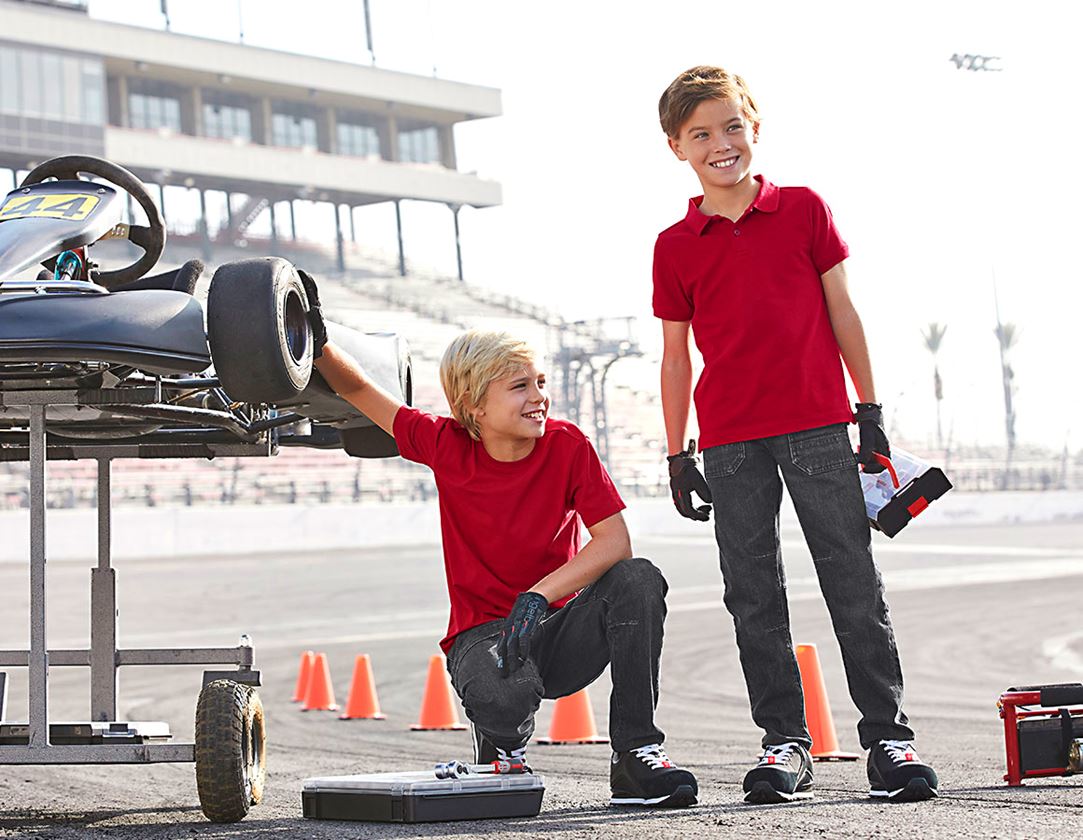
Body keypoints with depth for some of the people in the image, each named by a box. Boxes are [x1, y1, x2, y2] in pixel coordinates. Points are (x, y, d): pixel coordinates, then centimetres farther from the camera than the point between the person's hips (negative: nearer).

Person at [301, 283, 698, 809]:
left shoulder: (567, 446, -8)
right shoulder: (447, 446, -7)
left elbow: (615, 541, -16)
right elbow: (359, 392, 3)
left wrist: (538, 596, -28)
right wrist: (318, 341, -16)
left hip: (558, 632, 1)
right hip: (482, 633, -1)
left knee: (638, 579, -29)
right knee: (500, 698, -38)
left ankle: (636, 755, -19)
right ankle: (502, 751, 4)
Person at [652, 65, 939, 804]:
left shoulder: (804, 210, 4)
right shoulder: (675, 247, 7)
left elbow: (841, 312, 7)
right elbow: (676, 355, 10)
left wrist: (870, 407, 4)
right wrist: (679, 456, 8)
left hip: (818, 425, -1)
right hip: (731, 443, 2)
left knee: (854, 581, -1)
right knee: (754, 596, 3)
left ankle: (888, 735, 4)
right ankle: (785, 742, 10)